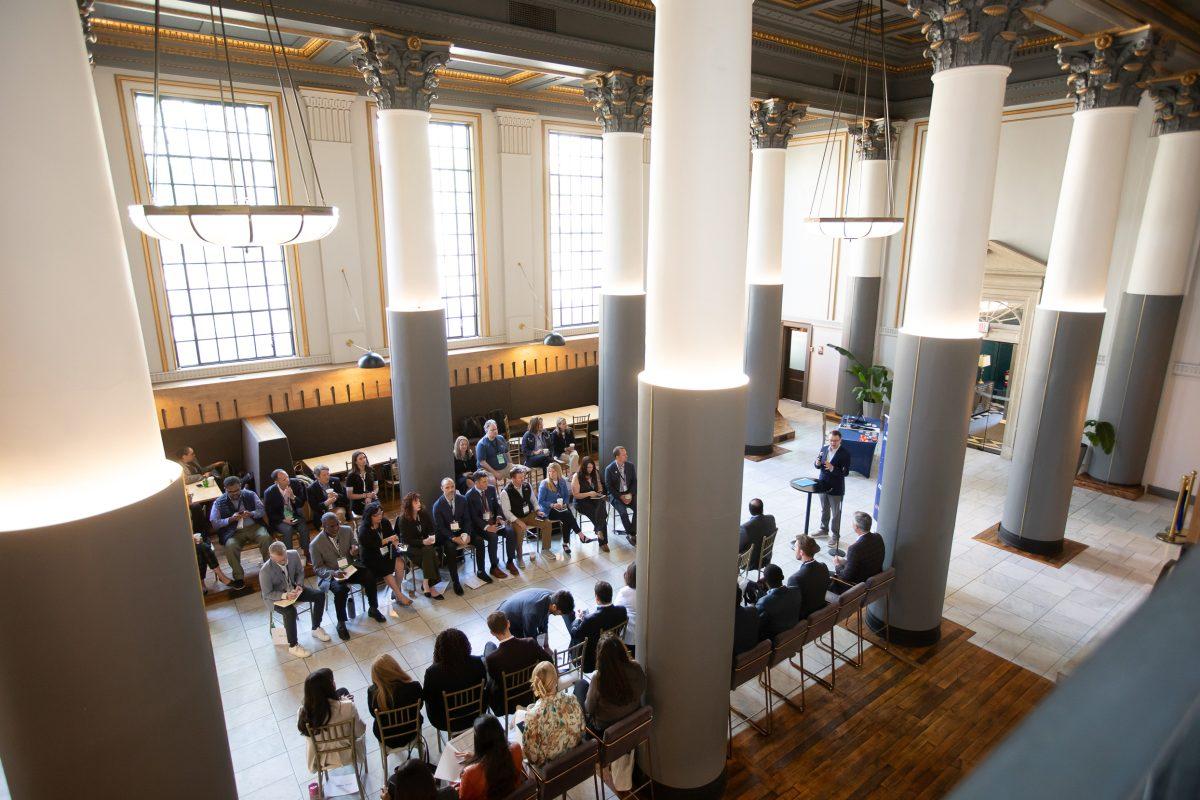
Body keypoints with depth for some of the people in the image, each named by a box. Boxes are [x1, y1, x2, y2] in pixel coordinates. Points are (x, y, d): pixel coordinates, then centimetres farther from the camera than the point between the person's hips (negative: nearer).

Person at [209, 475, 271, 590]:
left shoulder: (250, 495, 8)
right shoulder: (218, 503, 4)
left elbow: (262, 510, 8)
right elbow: (214, 523, 0)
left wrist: (251, 514, -13)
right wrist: (231, 519, -16)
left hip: (253, 526, 1)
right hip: (233, 532, -1)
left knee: (265, 537, -30)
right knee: (230, 546, -33)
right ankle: (238, 577, -17)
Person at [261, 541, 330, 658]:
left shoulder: (294, 555, -18)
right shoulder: (265, 571, -30)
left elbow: (300, 572, 1)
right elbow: (267, 594, -18)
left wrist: (299, 585, -15)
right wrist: (285, 595, -30)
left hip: (293, 588, 5)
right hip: (276, 597, -5)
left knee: (320, 595, -9)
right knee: (290, 611, -32)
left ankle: (316, 629, 11)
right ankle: (293, 646, -12)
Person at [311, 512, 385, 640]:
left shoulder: (347, 530, -9)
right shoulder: (315, 544, -18)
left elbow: (355, 544, 9)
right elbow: (318, 568, -10)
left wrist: (355, 549, -17)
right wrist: (333, 573, -29)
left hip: (348, 567, 4)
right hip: (329, 574, -4)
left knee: (370, 577, -19)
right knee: (341, 590, -33)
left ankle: (373, 609, 6)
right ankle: (341, 623, -9)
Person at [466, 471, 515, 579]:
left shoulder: (491, 489, 3)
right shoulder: (470, 496, -13)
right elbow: (473, 517, -14)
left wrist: (499, 517, -8)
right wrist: (486, 527, -26)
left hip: (494, 521, 5)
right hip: (480, 524, -5)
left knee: (511, 533, -17)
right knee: (493, 537, -32)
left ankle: (510, 562, 0)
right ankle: (494, 567, -14)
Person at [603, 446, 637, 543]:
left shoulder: (630, 465, -1)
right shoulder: (609, 469, -11)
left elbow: (634, 481, 5)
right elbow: (609, 486, -7)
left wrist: (630, 494, -10)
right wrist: (620, 496, -15)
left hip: (629, 493, 3)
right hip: (615, 494, -3)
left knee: (638, 508, -23)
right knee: (623, 512, -28)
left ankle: (631, 533, -11)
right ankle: (631, 534, -8)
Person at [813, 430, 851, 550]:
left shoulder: (845, 454, -18)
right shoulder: (824, 449, -1)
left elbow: (845, 472, -20)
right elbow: (817, 465, 6)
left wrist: (832, 468, -34)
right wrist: (817, 463, -18)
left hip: (836, 488, -5)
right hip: (823, 485, 5)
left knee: (835, 513, 10)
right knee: (824, 510, 22)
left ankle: (834, 535, 24)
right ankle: (824, 529, 41)